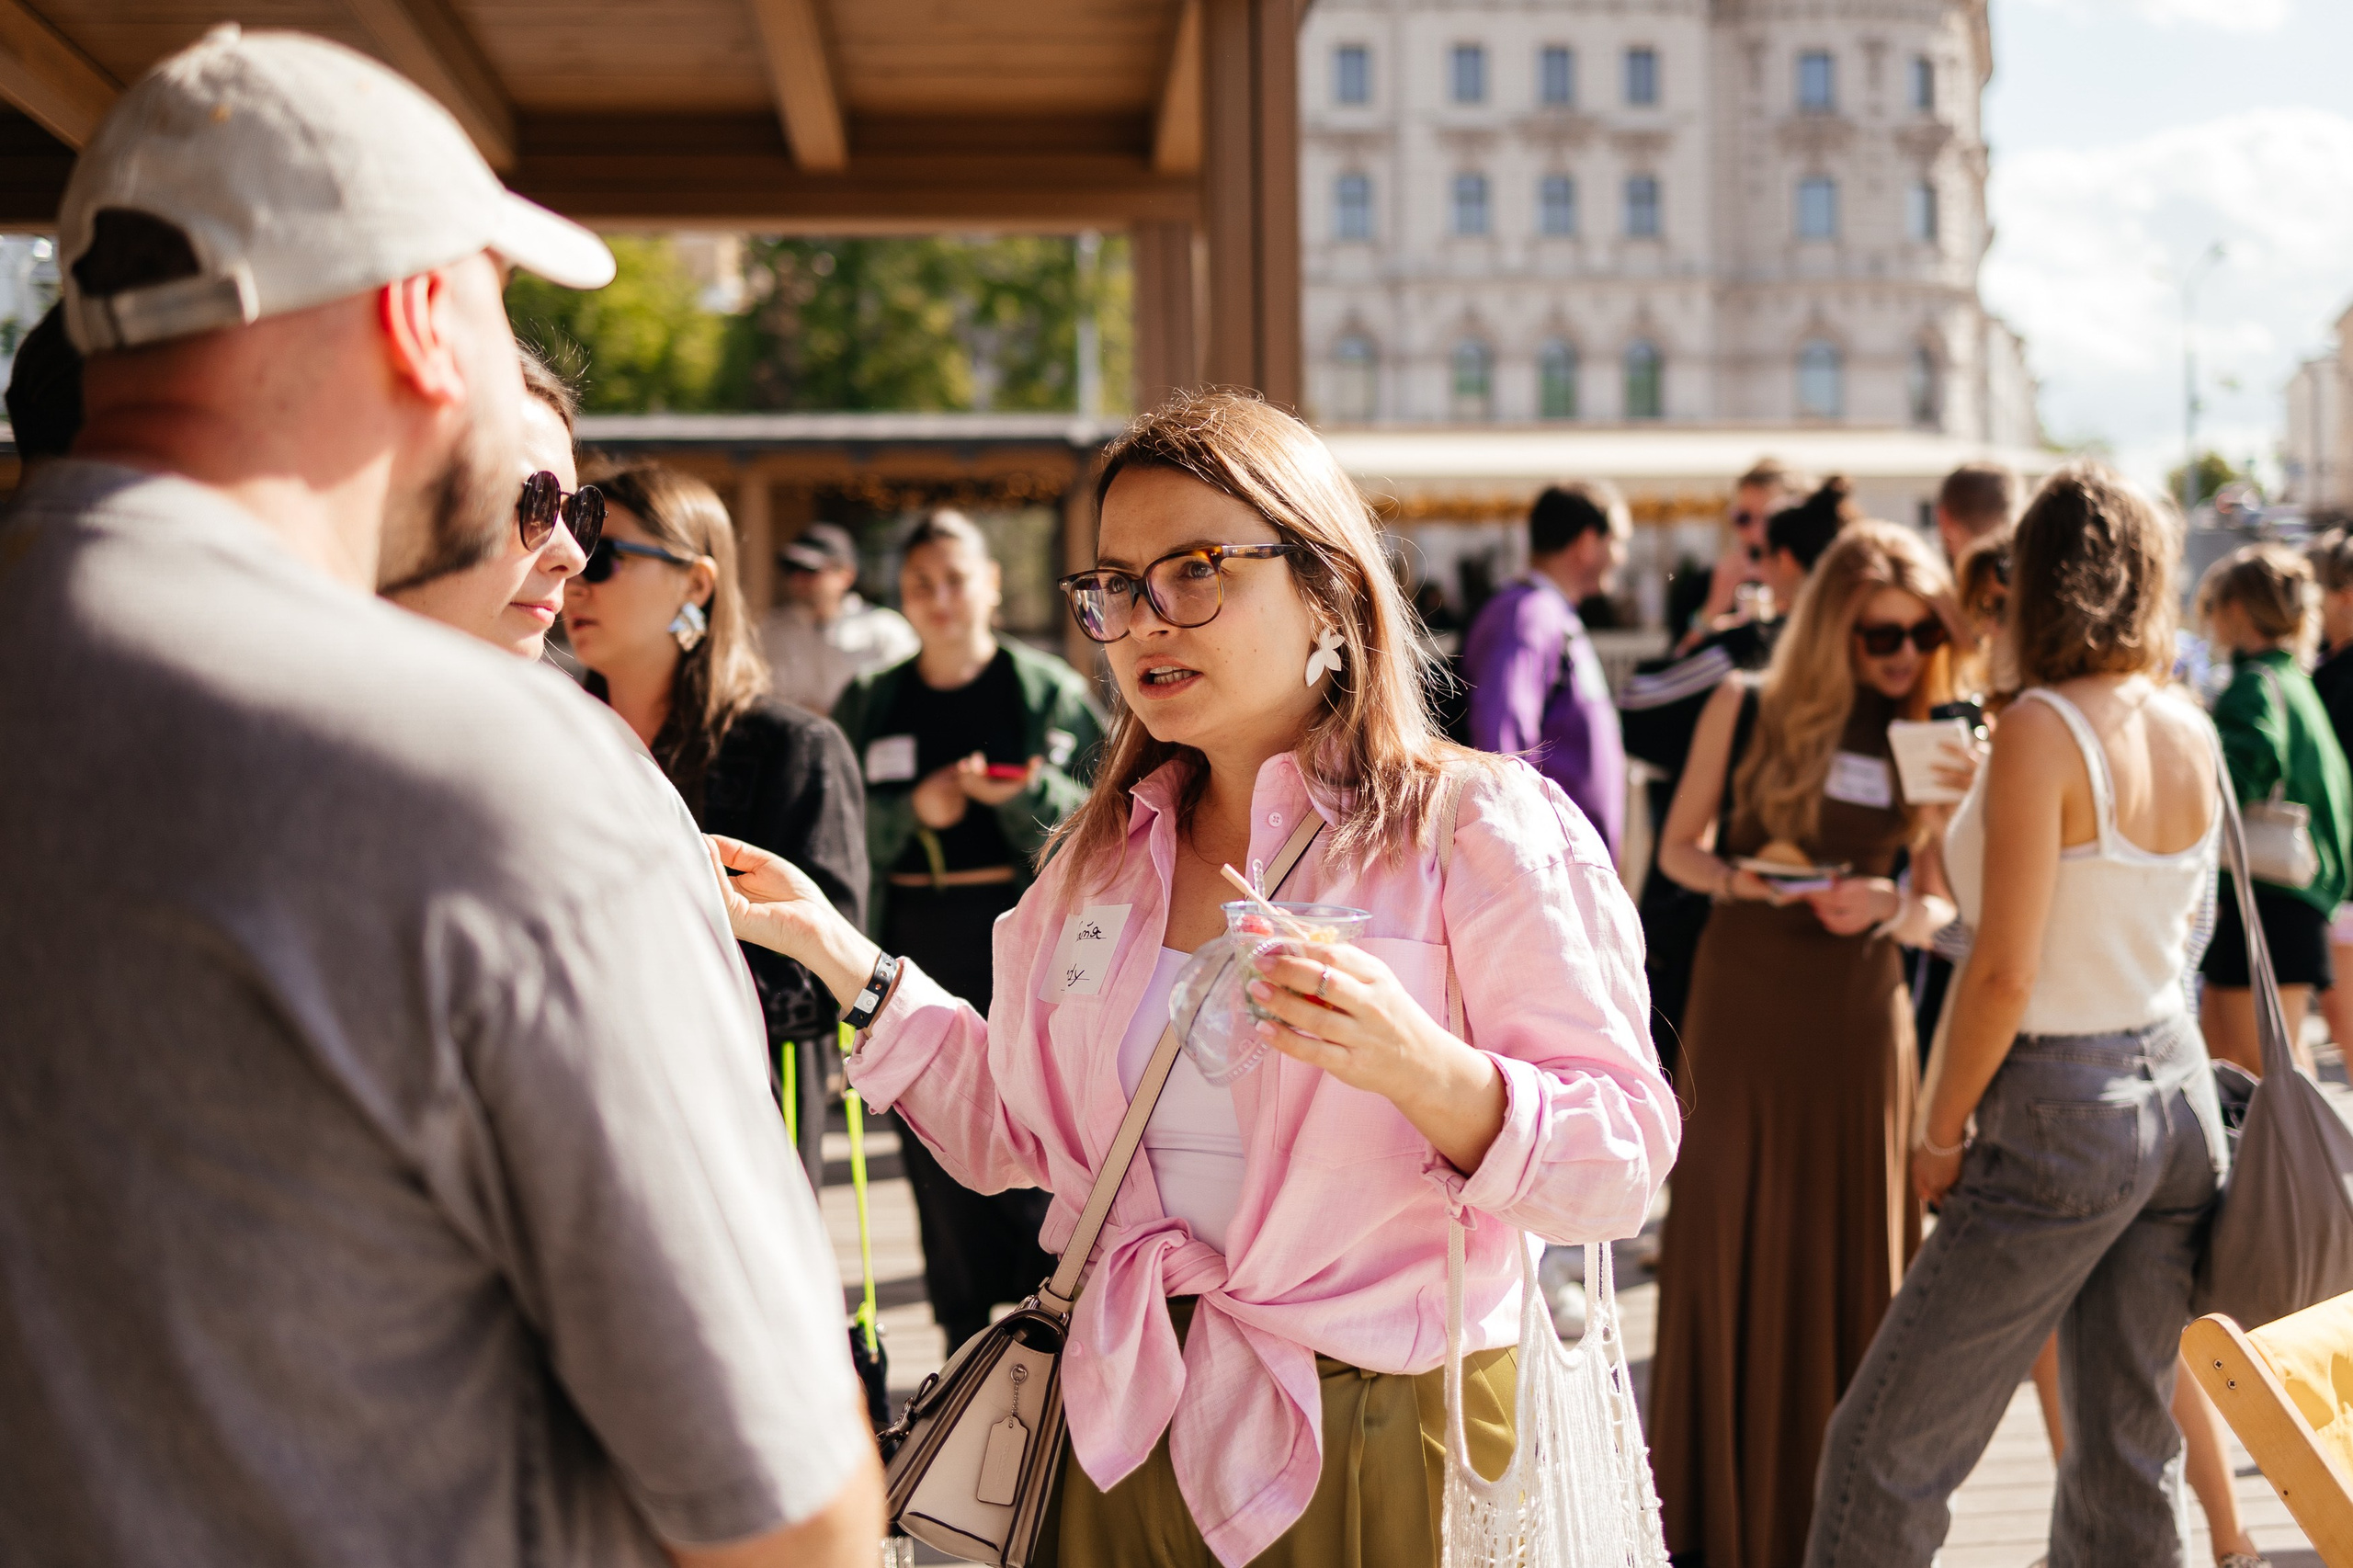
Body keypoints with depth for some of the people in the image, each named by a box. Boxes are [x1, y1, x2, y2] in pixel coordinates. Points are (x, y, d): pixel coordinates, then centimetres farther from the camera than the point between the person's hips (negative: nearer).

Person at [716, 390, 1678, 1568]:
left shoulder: (1482, 826, -11)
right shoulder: (1104, 854, 8)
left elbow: (1621, 1169, -16)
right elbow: (1017, 1131, 12)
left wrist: (1420, 1067, -34)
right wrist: (840, 955, 7)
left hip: (1381, 1449, -4)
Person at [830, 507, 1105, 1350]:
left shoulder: (1049, 690, 2)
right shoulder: (871, 704, 11)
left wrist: (1028, 793, -18)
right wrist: (912, 810, -10)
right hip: (915, 941, 3)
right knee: (936, 1149, 6)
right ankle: (968, 1341, 18)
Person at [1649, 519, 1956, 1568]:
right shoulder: (1745, 711, -1)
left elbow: (1938, 910, 5)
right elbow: (1679, 848, 6)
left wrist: (1886, 904, -16)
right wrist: (1741, 877, -14)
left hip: (1857, 1016, 1)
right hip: (1740, 1003, -1)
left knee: (1853, 1255, 4)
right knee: (1727, 1243, 2)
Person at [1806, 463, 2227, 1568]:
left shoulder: (2043, 730, -16)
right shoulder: (2192, 733, 4)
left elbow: (2006, 971, -18)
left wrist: (1939, 1134, -6)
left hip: (2061, 1116, -8)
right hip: (2179, 1099, 8)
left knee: (1888, 1446, 2)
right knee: (2129, 1449, 15)